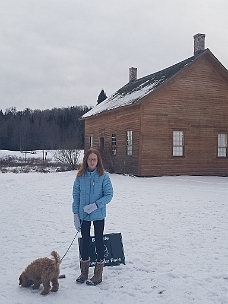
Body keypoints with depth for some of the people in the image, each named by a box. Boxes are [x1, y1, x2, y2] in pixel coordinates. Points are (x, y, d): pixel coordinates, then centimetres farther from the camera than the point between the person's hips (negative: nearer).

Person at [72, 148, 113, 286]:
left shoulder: (103, 176, -9)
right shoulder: (80, 176, -2)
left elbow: (109, 194, -9)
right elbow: (76, 196, 1)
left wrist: (95, 205, -21)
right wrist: (76, 214, -3)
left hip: (98, 215, -3)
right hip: (83, 215, 3)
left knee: (99, 241, 9)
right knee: (85, 241, 14)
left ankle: (98, 274, 21)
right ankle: (84, 272, 30)